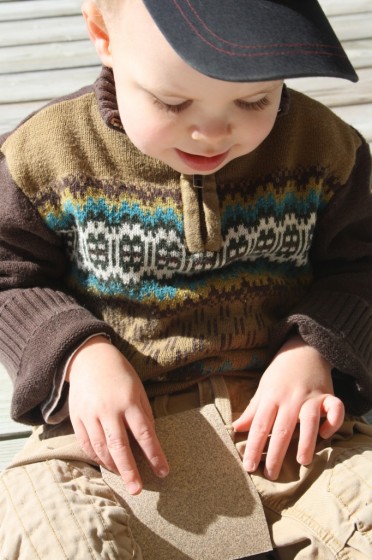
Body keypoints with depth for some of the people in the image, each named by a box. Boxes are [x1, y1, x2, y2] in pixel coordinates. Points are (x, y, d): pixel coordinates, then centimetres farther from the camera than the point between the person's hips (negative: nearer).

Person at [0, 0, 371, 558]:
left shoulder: (323, 148, -5)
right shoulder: (47, 153, -8)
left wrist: (315, 351, -13)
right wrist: (78, 354, -15)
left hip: (278, 424, 2)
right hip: (117, 430, -1)